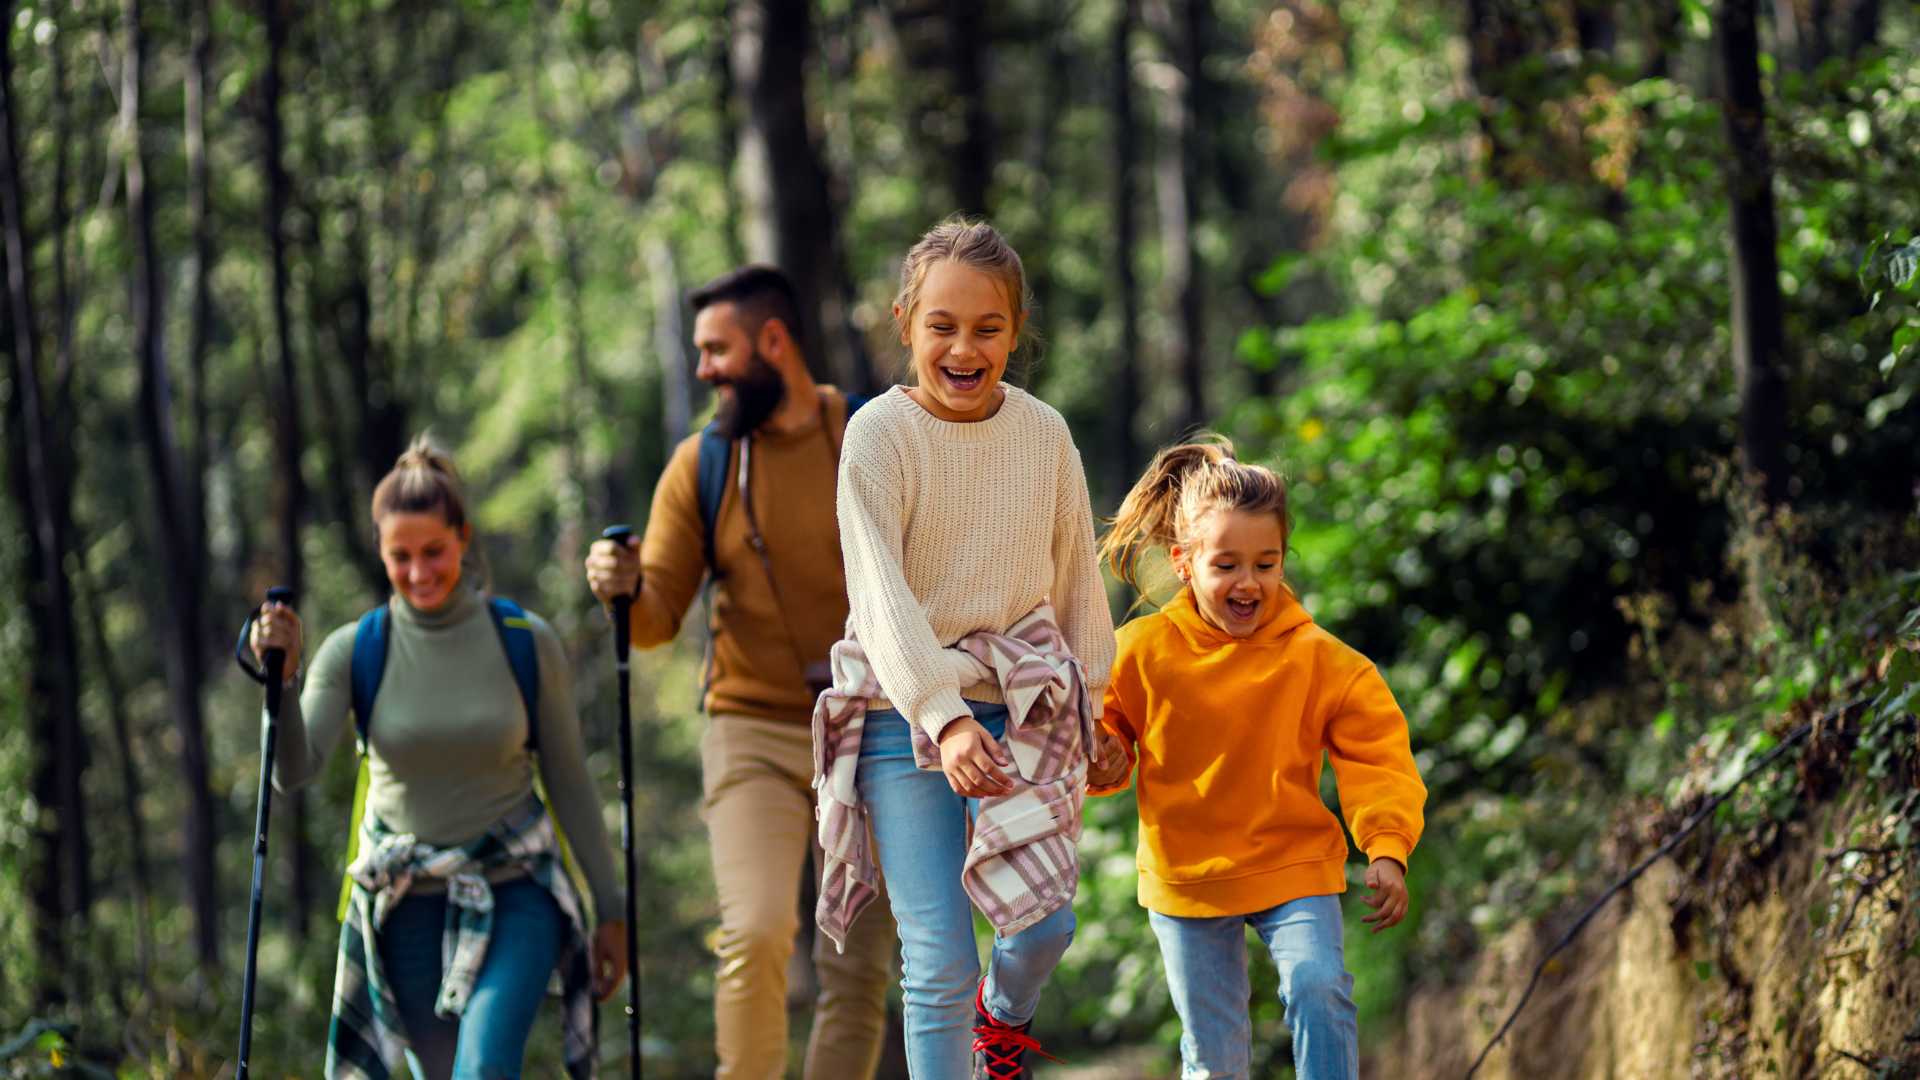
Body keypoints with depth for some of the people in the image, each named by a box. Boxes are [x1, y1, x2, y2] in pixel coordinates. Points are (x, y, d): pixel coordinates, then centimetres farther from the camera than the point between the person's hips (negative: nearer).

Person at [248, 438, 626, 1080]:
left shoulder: (526, 643, -5)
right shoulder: (355, 653, -5)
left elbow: (568, 780, 2)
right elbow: (294, 772, -15)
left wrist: (610, 910, 4)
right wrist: (282, 679, -32)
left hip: (514, 892, -2)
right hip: (407, 901, 2)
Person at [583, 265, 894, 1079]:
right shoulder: (702, 464, 2)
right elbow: (659, 616, 0)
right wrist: (625, 590, -21)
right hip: (754, 736, 0)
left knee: (857, 973, 2)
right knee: (755, 935, -21)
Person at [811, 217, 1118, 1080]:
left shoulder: (1045, 434, 2)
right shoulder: (878, 435, -10)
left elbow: (1078, 581, 14)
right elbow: (880, 595, -21)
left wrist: (1088, 710, 15)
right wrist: (944, 718, -33)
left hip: (1024, 707, 3)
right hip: (906, 715, -3)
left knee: (1046, 922, -6)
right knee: (937, 960, -8)